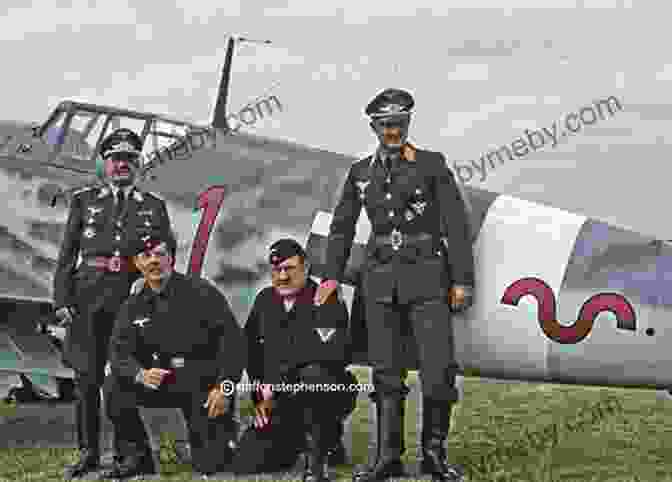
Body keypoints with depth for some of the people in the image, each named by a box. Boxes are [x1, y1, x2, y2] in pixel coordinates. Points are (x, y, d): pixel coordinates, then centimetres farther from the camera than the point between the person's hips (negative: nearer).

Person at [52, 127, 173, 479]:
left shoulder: (153, 206, 14)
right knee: (87, 375, 2)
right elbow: (67, 254, 10)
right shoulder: (84, 200, 14)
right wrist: (62, 299, 0)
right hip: (89, 293, 1)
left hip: (135, 294, -1)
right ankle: (88, 453, 12)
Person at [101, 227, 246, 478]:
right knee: (115, 385, -19)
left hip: (207, 385, -4)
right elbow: (119, 352, -4)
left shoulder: (201, 292, -8)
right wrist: (141, 374, -26)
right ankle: (136, 457, -5)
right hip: (164, 381, 4)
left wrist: (224, 386, -19)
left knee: (210, 465, -11)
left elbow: (233, 338, -11)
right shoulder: (133, 307, 5)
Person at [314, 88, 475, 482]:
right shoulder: (361, 172, 12)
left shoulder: (433, 164, 3)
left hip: (427, 276, -3)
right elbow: (342, 227, 20)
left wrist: (463, 280, -7)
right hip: (381, 279, 3)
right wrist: (332, 276, 11)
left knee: (440, 368, -9)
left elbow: (456, 224, -1)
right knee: (386, 372, 4)